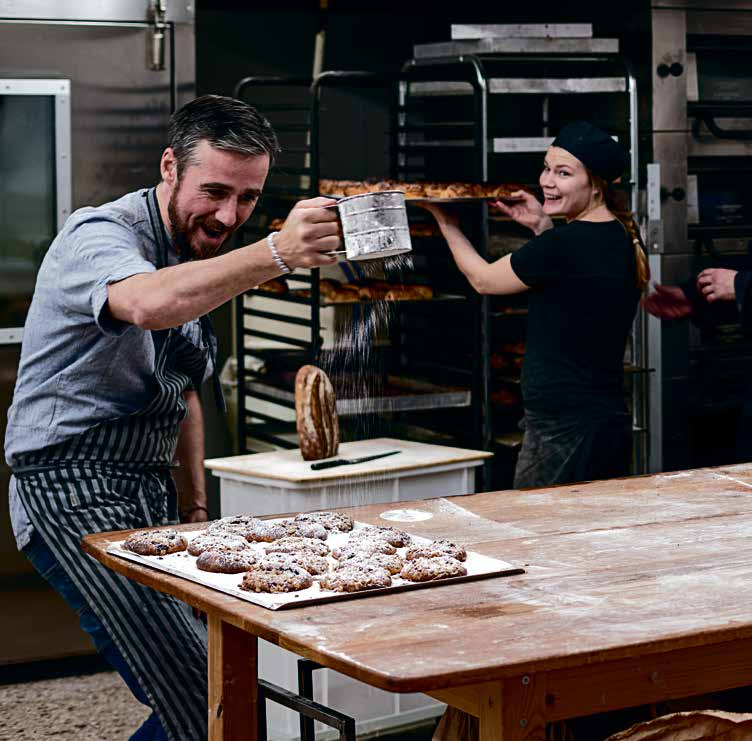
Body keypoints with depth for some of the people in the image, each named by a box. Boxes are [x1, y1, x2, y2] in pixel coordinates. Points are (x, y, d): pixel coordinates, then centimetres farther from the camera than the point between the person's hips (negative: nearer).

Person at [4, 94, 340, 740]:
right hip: (75, 493, -9)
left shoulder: (201, 261, 16)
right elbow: (146, 304, -39)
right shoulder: (100, 235, -13)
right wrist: (274, 255, -51)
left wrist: (195, 509, 18)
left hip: (147, 498, 9)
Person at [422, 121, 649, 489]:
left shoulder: (562, 245, -17)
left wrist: (446, 223, 15)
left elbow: (482, 279, 0)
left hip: (562, 428, -9)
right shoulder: (625, 240, 8)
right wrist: (543, 227, 20)